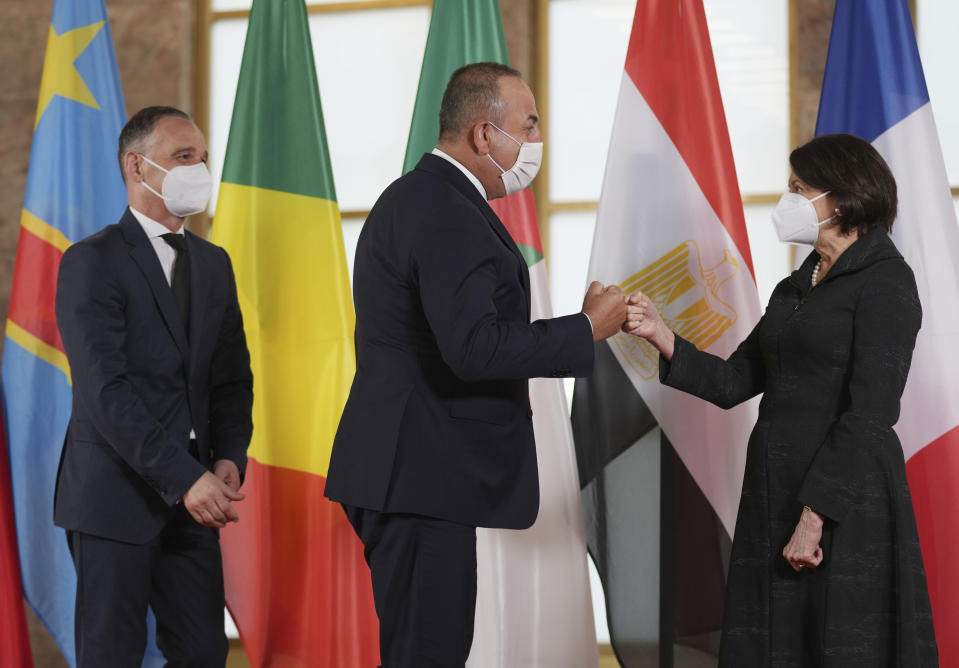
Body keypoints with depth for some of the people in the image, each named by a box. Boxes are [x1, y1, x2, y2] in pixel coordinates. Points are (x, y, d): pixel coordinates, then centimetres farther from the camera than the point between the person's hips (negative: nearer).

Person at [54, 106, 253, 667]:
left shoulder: (213, 264, 14)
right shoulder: (92, 262, -9)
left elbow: (233, 377, 15)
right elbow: (106, 391, -17)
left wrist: (229, 458, -4)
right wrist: (184, 478, -22)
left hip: (192, 496, 6)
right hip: (115, 495, -6)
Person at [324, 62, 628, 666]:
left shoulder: (413, 198, 18)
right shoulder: (450, 214, -17)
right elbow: (473, 348, -26)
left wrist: (510, 387, 18)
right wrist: (589, 328, -16)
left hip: (402, 472, 11)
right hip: (422, 476, -11)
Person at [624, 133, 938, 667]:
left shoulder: (884, 282, -9)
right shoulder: (795, 288, 16)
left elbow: (870, 413, -16)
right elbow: (734, 382, 11)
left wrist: (814, 514, -19)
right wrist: (662, 336, -3)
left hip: (846, 500, -8)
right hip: (773, 491, 8)